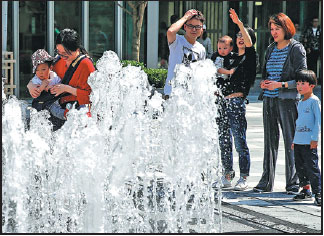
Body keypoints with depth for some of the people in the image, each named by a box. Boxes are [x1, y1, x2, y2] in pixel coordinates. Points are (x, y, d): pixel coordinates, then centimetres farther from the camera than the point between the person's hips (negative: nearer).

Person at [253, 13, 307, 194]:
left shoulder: (296, 48, -4)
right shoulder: (271, 49, 15)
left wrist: (280, 85, -15)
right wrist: (264, 83, 3)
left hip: (288, 99, -6)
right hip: (269, 100, 6)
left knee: (291, 142, -4)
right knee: (270, 141, 8)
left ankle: (293, 183, 2)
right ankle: (266, 182, 14)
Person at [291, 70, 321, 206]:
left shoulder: (314, 101, -7)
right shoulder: (300, 103, 17)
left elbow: (318, 120, -11)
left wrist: (315, 138, -16)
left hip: (309, 143, -8)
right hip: (298, 141, 8)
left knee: (312, 167, -10)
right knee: (299, 166, 11)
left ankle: (318, 193, -7)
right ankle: (306, 191, 22)